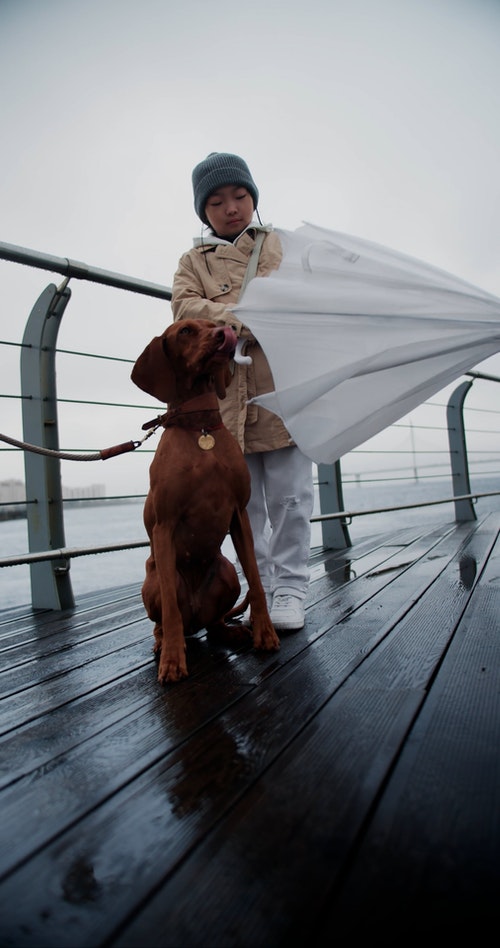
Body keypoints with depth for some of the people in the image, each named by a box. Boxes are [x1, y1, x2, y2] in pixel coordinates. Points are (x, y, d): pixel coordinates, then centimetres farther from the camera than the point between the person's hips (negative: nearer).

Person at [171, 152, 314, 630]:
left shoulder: (282, 244, 17)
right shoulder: (192, 262, 17)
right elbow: (185, 308, -2)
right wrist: (254, 321, -19)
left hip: (283, 387, -1)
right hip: (226, 396, 1)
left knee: (290, 496, -2)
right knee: (246, 504, 6)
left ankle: (289, 589, 10)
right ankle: (259, 589, 18)